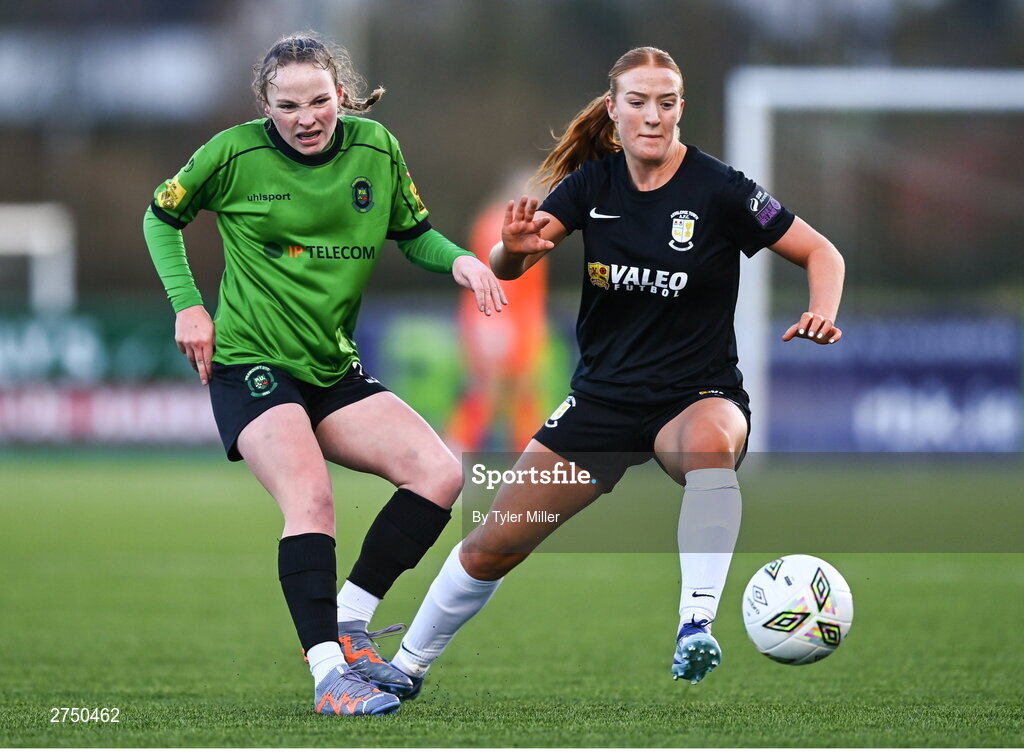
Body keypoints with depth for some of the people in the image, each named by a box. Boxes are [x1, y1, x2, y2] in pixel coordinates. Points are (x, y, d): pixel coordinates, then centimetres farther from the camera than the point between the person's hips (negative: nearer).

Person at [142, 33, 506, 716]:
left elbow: (413, 233, 16)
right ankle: (328, 675, -26)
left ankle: (349, 626, 1)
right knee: (310, 499, -27)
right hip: (250, 363, -5)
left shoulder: (376, 149, 2)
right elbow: (162, 216, 8)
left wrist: (459, 259, -5)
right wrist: (187, 304, -1)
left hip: (335, 369, 5)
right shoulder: (236, 153, -7)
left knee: (439, 474, -11)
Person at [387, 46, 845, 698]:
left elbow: (821, 253, -5)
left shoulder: (718, 189, -13)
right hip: (604, 395, 4)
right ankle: (406, 669, 23)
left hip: (698, 394, -3)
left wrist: (822, 314, -25)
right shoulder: (593, 183, -3)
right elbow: (506, 268, -8)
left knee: (710, 440, -42)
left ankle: (697, 626, -42)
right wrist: (516, 247, -32)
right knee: (493, 545, 1)